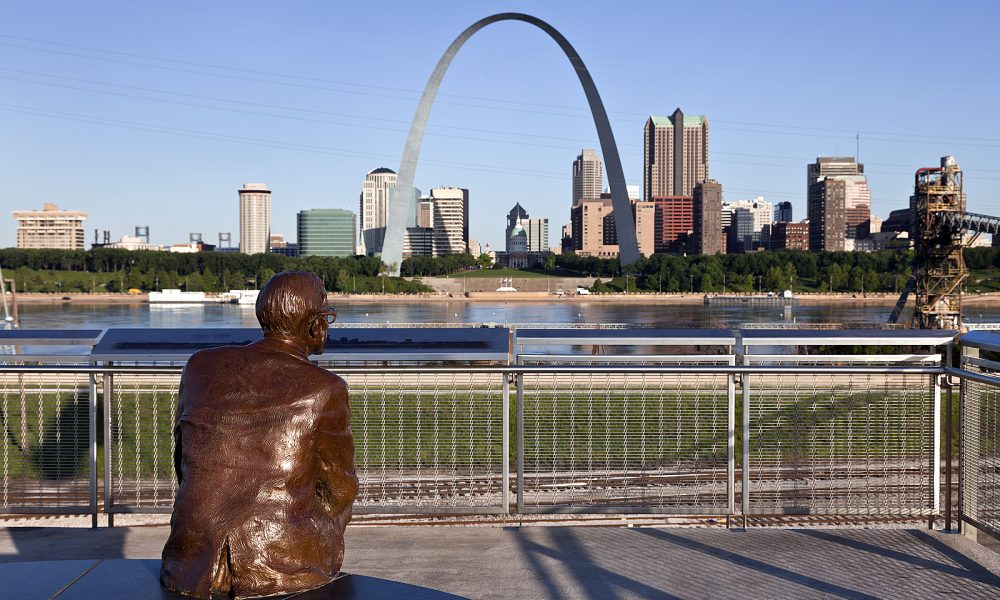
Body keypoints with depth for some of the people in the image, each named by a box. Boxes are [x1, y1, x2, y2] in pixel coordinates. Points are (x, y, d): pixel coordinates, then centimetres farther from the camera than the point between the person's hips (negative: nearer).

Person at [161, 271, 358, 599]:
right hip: (285, 568, -3)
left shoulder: (201, 365, 2)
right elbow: (339, 490, 2)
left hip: (194, 561, 4)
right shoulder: (325, 389, -8)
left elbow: (184, 461, 13)